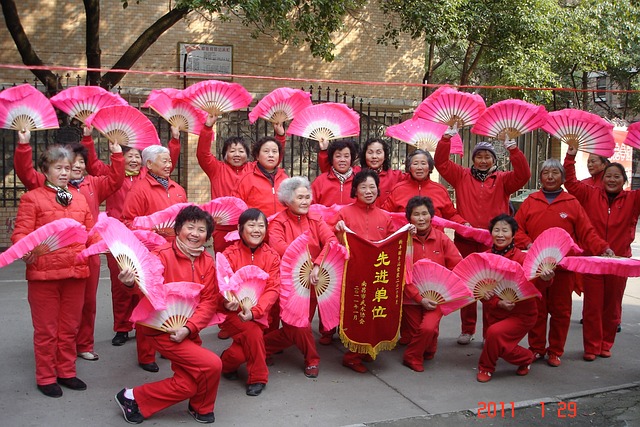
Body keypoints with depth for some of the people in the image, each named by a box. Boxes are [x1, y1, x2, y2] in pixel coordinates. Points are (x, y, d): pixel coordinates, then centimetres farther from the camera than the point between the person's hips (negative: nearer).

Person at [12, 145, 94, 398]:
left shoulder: (79, 199, 14)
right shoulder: (32, 198, -1)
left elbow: (90, 232, 14)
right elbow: (20, 233, -8)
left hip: (76, 272, 4)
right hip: (43, 273, -4)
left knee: (69, 327, 14)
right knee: (46, 329, 7)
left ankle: (66, 372, 28)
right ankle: (45, 377, 20)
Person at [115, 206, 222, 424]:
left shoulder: (207, 261, 0)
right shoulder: (163, 255, -15)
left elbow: (209, 301, -3)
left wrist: (188, 327, -16)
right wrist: (132, 283, -47)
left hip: (188, 331, 7)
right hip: (161, 328, -7)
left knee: (188, 384, 7)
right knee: (211, 365, -13)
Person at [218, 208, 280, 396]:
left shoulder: (272, 256, -2)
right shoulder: (229, 254, -9)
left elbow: (272, 289, -10)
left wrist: (254, 311, -26)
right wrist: (226, 302, -36)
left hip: (257, 314, 2)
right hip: (231, 311, -2)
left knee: (241, 353, -15)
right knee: (253, 332, -26)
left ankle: (227, 362, 23)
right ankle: (258, 377, 0)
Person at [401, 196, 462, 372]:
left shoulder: (441, 238, -1)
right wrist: (419, 298, -18)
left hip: (436, 296, 1)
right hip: (411, 296, 0)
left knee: (428, 328, -18)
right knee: (416, 333, 2)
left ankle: (411, 356, 9)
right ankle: (414, 357, 34)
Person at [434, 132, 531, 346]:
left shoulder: (502, 179, 7)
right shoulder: (462, 176, 9)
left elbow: (523, 175, -9)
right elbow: (441, 162, 1)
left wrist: (513, 149, -19)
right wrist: (447, 138, -11)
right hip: (465, 240, 1)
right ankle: (467, 329, 20)